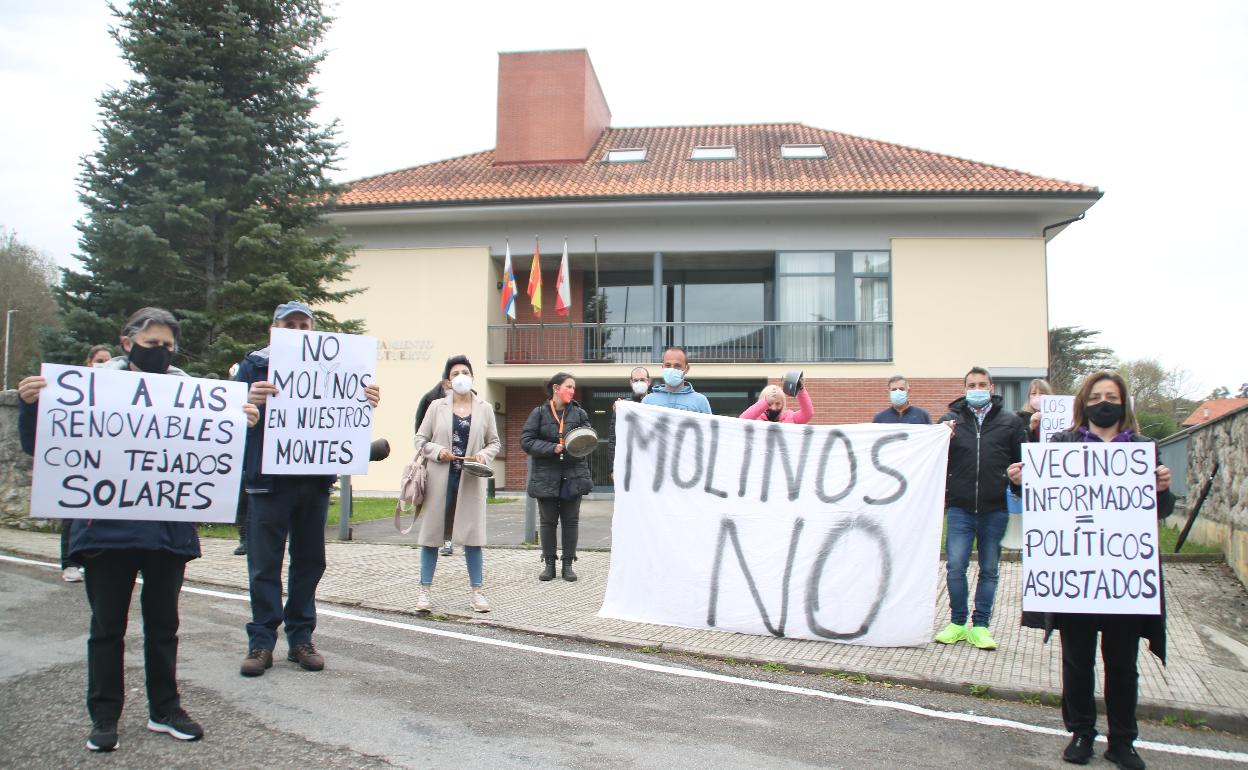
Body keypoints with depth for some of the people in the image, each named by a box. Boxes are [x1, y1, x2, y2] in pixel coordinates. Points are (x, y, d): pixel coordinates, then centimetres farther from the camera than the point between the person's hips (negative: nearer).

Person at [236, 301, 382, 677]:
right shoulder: (254, 365, 4)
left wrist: (367, 401, -17)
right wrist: (248, 402, -31)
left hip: (315, 479, 3)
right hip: (269, 479, -3)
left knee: (309, 561, 9)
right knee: (265, 563, 0)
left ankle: (300, 637, 18)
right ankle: (261, 641, 8)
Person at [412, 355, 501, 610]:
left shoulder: (485, 409, 7)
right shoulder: (437, 407, 4)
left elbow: (495, 442, 11)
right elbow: (420, 439, 6)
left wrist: (484, 455, -10)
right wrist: (437, 451, -13)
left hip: (470, 481, 0)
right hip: (440, 478, 0)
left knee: (472, 534, 2)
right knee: (432, 532, 5)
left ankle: (477, 591, 10)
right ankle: (425, 589, 14)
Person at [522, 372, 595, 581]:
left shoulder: (579, 413, 4)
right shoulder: (539, 413, -2)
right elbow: (526, 441, -7)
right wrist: (552, 448, -17)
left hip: (573, 476, 1)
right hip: (546, 476, -1)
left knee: (571, 521, 7)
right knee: (548, 521, 8)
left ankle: (568, 564, 16)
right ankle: (549, 564, 19)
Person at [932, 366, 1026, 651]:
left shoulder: (1010, 421, 5)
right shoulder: (951, 419, 5)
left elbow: (1021, 461, 7)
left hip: (995, 509, 0)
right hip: (960, 507, 0)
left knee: (989, 569, 8)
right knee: (955, 566, -2)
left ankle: (981, 625, 19)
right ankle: (957, 623, 13)